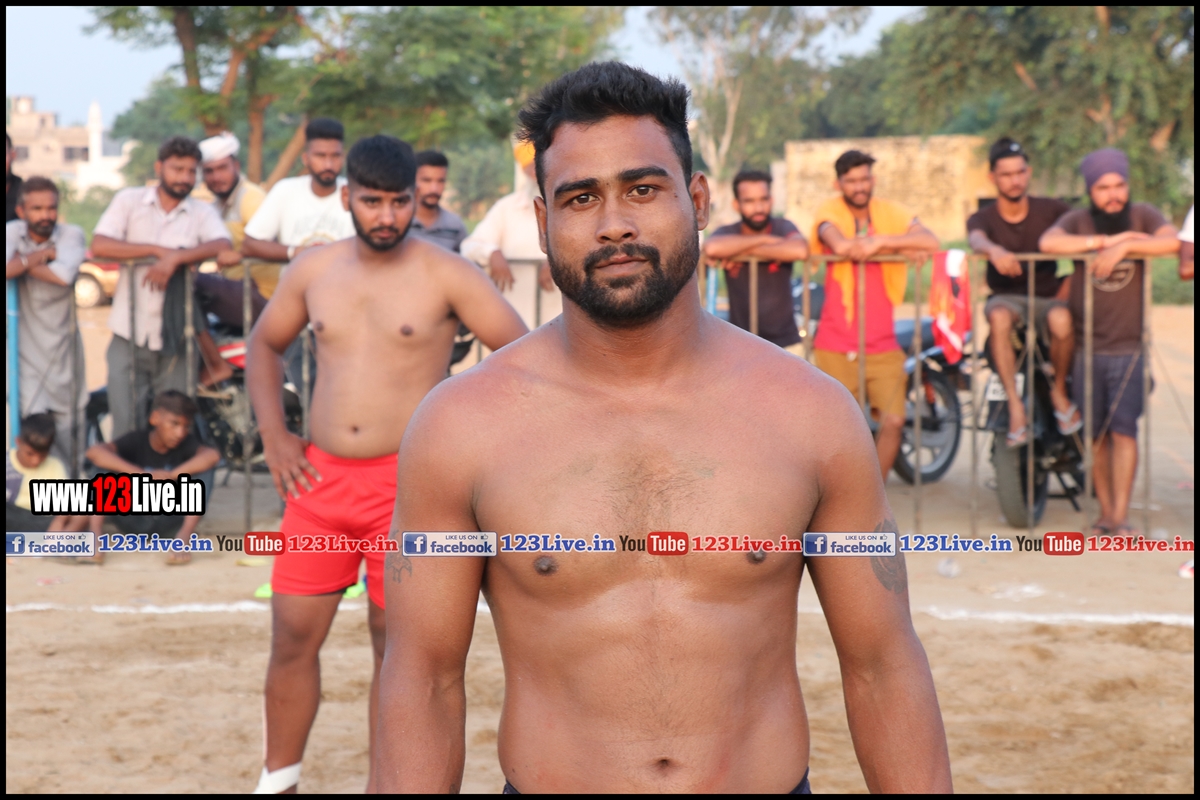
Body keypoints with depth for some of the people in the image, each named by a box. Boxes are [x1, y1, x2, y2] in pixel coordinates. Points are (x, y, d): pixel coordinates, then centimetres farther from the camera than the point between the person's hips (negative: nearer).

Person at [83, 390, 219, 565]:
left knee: (204, 468, -20)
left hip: (170, 523, 0)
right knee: (104, 463, -19)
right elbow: (94, 451, -26)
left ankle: (182, 538, -31)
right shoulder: (137, 441, -7)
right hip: (134, 523, 0)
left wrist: (171, 475, -34)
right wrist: (141, 474, -36)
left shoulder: (186, 443, -6)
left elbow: (213, 455, -29)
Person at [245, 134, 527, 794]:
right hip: (320, 478, 4)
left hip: (406, 482, -3)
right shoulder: (313, 270, 7)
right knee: (292, 636, 6)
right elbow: (264, 345, 21)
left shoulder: (446, 275, -6)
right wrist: (273, 433, 9)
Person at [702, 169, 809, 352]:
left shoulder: (782, 227, -1)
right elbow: (712, 248, -28)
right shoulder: (728, 233, -1)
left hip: (786, 344, 0)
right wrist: (765, 239, -18)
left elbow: (800, 250, -26)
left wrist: (747, 251, -19)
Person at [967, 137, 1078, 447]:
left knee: (1061, 319, -35)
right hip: (1007, 297, 0)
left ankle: (1059, 391, -8)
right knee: (998, 317, -37)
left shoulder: (1050, 210, 4)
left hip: (1047, 296, 0)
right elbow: (976, 239, -24)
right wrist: (994, 250, -50)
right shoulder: (983, 218, -1)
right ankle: (1015, 404, -33)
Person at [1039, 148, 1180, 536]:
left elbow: (1173, 241, -16)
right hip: (1086, 347, 1)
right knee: (1096, 434, 6)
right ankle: (1105, 512, 17)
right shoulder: (1078, 220, 3)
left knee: (1123, 428, -10)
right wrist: (1107, 240, -16)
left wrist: (1124, 247, -23)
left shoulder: (1143, 215, 3)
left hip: (1129, 347, -1)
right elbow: (1048, 242, -18)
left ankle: (1121, 518, -8)